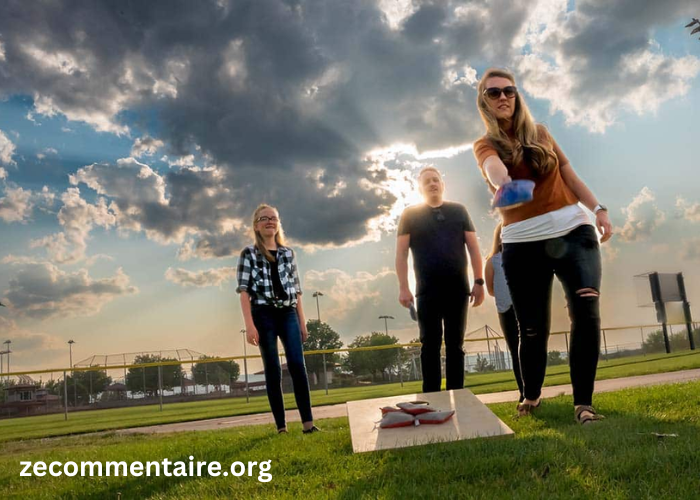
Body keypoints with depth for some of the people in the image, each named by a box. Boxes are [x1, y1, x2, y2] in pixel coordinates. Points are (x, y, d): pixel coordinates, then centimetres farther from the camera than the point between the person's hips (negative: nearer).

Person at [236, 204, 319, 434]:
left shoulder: (288, 253, 14)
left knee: (297, 365, -9)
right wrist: (249, 324, -13)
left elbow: (296, 290, 15)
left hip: (288, 314, 3)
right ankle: (281, 426, 5)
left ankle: (308, 422, -9)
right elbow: (244, 291, -3)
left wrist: (302, 322, 10)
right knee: (273, 370, 0)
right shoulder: (249, 253, 4)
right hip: (264, 314, -2)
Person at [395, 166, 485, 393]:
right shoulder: (410, 215, 6)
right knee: (430, 344, 1)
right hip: (427, 291, -2)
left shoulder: (458, 211, 11)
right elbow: (401, 253, 1)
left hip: (458, 288, 2)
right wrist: (403, 287, -8)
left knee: (455, 344, 7)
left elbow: (473, 248, 9)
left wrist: (479, 281, 0)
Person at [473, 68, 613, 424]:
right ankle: (531, 396, 29)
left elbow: (569, 174, 18)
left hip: (574, 232, 2)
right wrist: (503, 183, -47)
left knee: (586, 313, -17)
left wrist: (597, 208, 7)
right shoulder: (485, 145, 1)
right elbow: (495, 169, -24)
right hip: (523, 244, -2)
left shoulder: (540, 133, 12)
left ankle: (583, 403, -6)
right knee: (533, 328, 3)